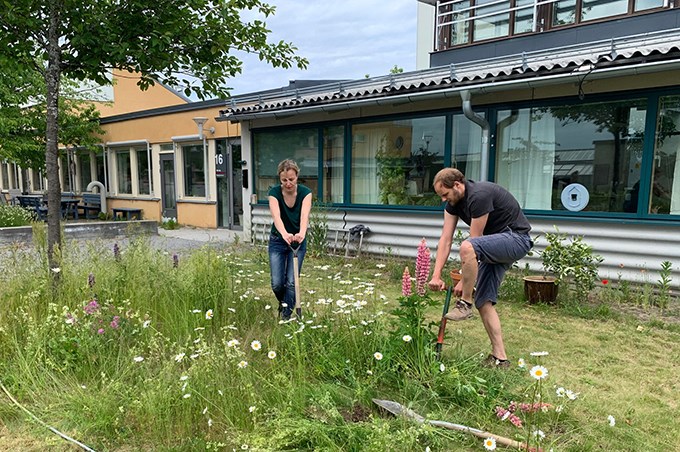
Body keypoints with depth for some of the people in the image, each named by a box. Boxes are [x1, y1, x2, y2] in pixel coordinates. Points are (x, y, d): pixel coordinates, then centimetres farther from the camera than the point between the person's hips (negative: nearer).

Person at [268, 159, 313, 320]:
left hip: (298, 241, 0)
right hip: (277, 241, 0)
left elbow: (304, 215, -35)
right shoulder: (274, 192, -19)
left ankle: (286, 316, 14)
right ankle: (283, 303, 33)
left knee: (291, 282, -4)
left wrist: (302, 233, -56)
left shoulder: (305, 192, -17)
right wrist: (284, 234, -57)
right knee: (277, 284, -1)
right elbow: (276, 216, -36)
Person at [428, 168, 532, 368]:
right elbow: (445, 240, -3)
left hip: (516, 239, -9)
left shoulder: (479, 195, -26)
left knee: (467, 247, -35)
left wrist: (463, 281, -16)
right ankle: (499, 358, 9)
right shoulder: (453, 202, 1)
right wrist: (436, 276, -10)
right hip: (495, 245, 9)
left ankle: (465, 304, -17)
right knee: (484, 301, 3)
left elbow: (473, 242, -22)